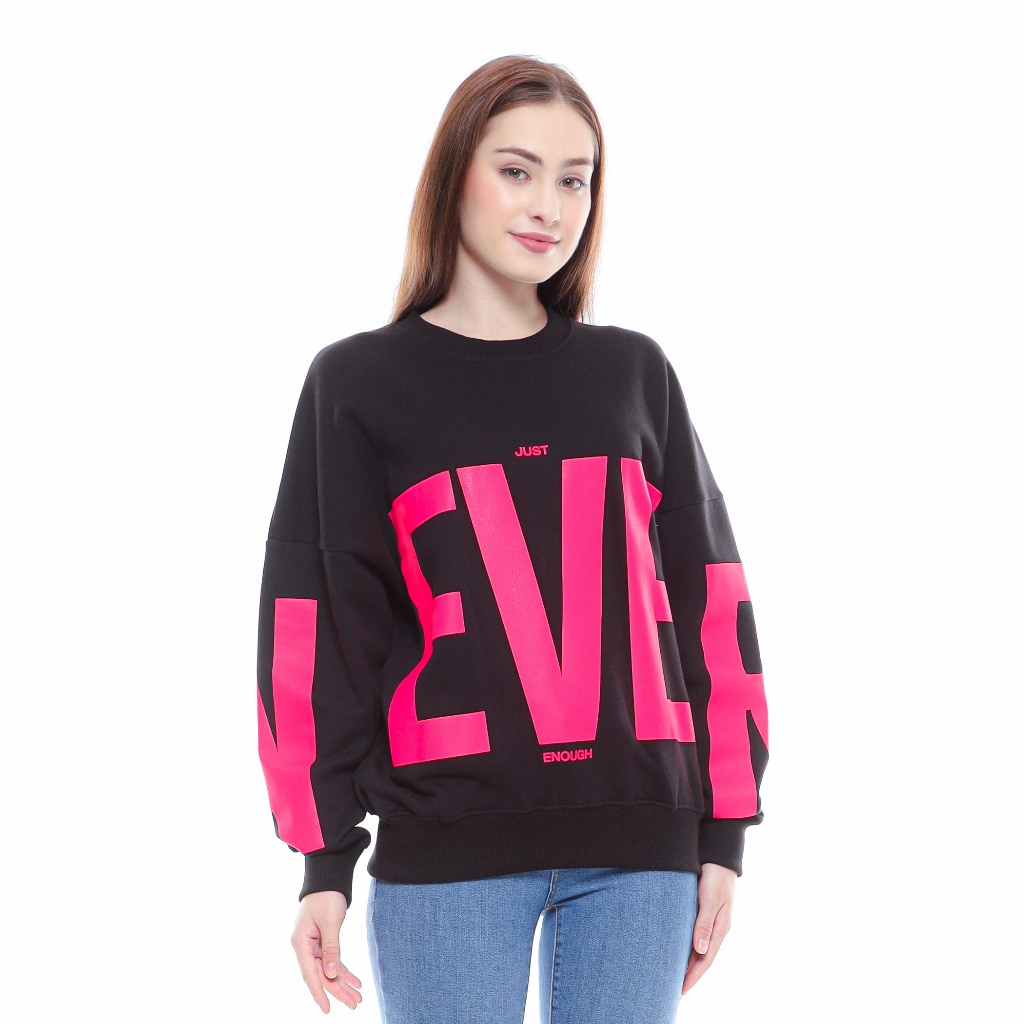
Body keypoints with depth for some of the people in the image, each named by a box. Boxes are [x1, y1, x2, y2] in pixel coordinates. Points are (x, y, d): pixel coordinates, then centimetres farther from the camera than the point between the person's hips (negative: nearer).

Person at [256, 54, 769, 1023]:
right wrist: (325, 858, -4)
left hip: (640, 842, 2)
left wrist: (724, 833, 5)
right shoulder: (358, 384, 5)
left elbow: (706, 601, 10)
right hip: (446, 848, -2)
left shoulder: (634, 373, 11)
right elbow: (315, 624, 1)